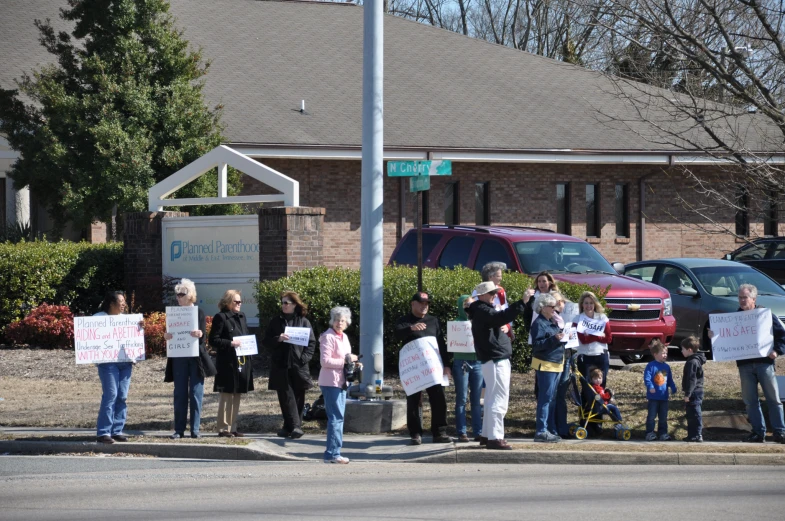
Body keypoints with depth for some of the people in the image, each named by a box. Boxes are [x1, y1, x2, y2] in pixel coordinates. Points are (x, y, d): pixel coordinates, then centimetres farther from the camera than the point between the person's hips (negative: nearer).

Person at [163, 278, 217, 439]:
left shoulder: (199, 313, 2)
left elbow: (203, 336, -5)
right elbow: (170, 334, 7)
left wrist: (200, 334, -28)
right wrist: (167, 336, -16)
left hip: (196, 358, -2)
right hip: (179, 358, 2)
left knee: (196, 394, 0)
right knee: (180, 394, 2)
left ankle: (195, 429, 5)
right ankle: (179, 430, 5)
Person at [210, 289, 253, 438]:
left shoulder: (242, 317, 15)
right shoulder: (220, 318, -7)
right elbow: (213, 340, -10)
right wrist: (231, 343, -20)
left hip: (242, 362, 7)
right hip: (227, 363, -7)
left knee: (237, 396, 10)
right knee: (226, 396, -6)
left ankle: (233, 427, 15)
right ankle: (223, 429, -2)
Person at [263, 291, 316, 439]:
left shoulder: (303, 322, 6)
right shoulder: (276, 322, 10)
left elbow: (312, 343, 5)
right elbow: (266, 341, 8)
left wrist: (305, 358, -9)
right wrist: (278, 339, -12)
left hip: (299, 366, -1)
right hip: (281, 366, 1)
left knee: (298, 398, 1)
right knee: (286, 397, -6)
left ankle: (290, 427, 7)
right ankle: (294, 426, -9)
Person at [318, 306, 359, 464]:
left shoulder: (344, 337, 16)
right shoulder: (328, 337, -11)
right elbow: (325, 361, -18)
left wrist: (353, 363, 7)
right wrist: (345, 360, -17)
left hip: (341, 382, 9)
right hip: (331, 382, -9)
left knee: (338, 417, 12)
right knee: (336, 417, -11)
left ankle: (333, 453, 17)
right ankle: (332, 453, -9)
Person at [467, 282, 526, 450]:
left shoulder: (484, 310, 20)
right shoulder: (482, 311, -14)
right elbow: (502, 317, -31)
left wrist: (504, 329, 5)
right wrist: (522, 303, -34)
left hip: (495, 359, 11)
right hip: (495, 360, -11)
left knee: (492, 398, 14)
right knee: (499, 399, -12)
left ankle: (487, 435, 19)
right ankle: (495, 438, -13)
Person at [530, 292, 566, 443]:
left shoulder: (552, 322, 18)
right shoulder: (539, 323, -11)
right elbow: (537, 344, -19)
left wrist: (564, 337, 9)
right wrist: (554, 339, -27)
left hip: (557, 364, 9)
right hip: (545, 365, -9)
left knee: (553, 399, 11)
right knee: (545, 398, -11)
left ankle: (549, 429, 16)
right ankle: (541, 432, -12)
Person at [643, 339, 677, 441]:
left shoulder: (666, 367, 10)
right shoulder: (651, 366, -9)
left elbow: (670, 380, 18)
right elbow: (647, 377, -16)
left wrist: (674, 389, 8)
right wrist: (650, 387, -29)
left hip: (664, 396, 5)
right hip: (653, 396, -5)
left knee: (663, 417, 10)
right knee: (651, 416, 0)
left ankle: (663, 433, 16)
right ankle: (650, 433, 6)